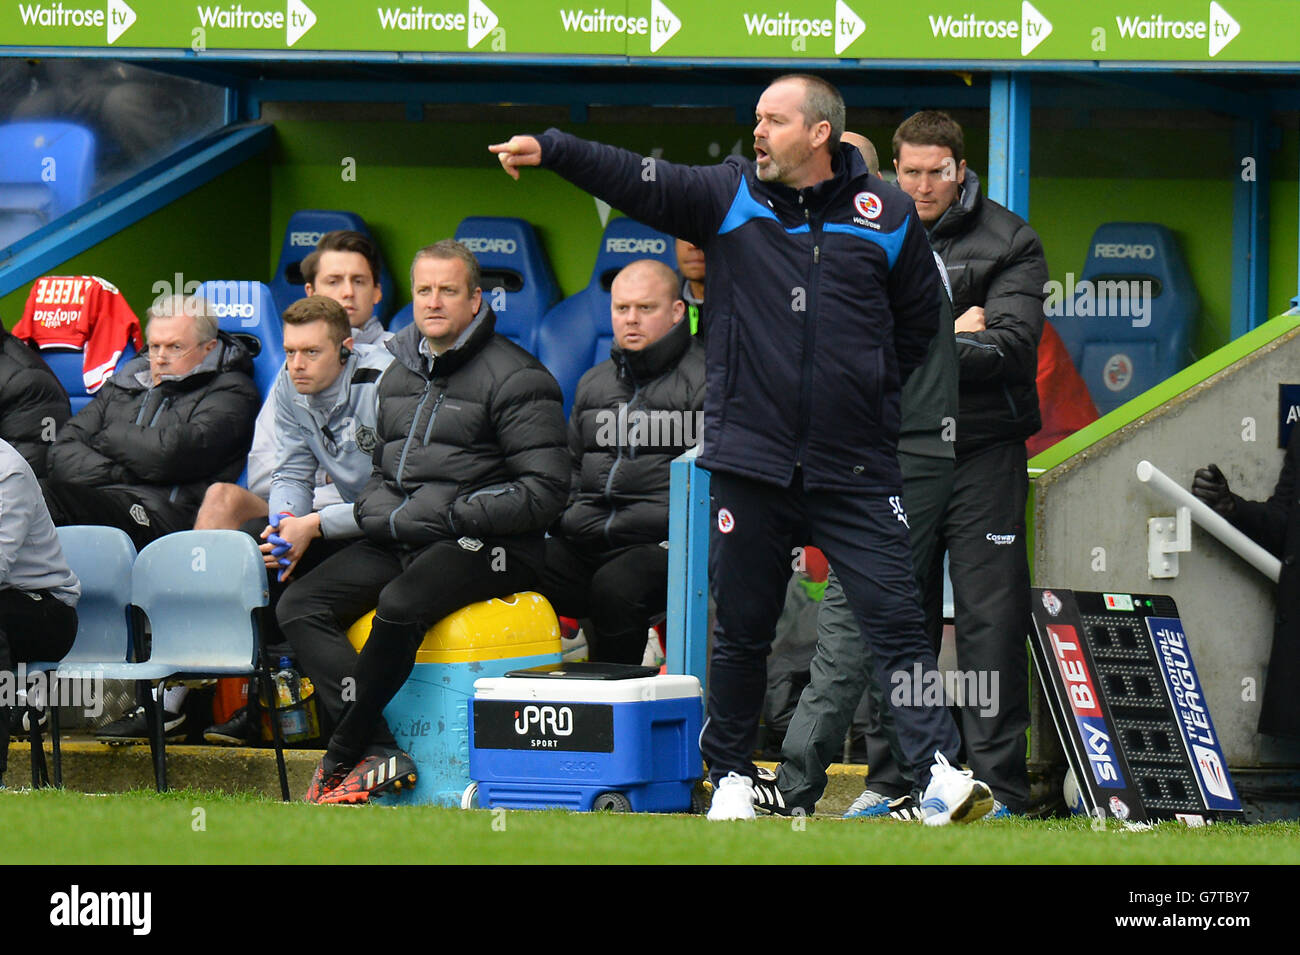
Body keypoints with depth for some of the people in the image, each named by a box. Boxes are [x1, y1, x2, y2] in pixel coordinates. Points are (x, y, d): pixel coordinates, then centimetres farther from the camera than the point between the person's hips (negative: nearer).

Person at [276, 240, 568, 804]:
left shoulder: (515, 378, -5)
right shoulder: (399, 375, 19)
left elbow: (544, 491, -11)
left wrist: (447, 515, -16)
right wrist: (378, 511, 5)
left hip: (485, 546, -7)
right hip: (399, 543, 7)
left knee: (400, 605, -35)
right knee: (299, 607, -13)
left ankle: (340, 762, -20)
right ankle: (379, 755, -25)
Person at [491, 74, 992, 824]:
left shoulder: (887, 216, 4)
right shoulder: (726, 197, 5)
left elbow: (920, 318, 15)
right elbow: (636, 180, -5)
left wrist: (877, 392, 10)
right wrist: (550, 150, -16)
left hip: (856, 469, -1)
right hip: (752, 456, 1)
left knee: (896, 618, -7)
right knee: (743, 629, 8)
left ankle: (940, 772, -9)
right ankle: (732, 777, 21)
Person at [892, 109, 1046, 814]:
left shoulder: (1007, 241, 1)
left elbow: (1011, 345, -11)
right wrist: (947, 335, -12)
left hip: (982, 454, -3)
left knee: (991, 624, -6)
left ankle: (1000, 789, -5)